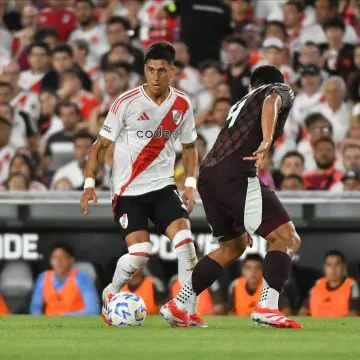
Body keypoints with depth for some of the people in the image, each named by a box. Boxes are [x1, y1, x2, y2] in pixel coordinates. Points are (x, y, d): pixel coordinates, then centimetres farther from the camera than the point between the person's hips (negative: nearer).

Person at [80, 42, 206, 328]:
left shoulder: (182, 105, 1)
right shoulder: (127, 102, -9)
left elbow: (189, 146, 16)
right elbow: (101, 145, -2)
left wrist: (191, 184, 3)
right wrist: (90, 183, -12)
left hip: (163, 186, 3)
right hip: (127, 190, -3)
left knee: (184, 238, -19)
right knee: (140, 254, -16)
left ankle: (189, 311, -11)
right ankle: (110, 294, 15)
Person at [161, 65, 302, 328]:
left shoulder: (241, 103, 36)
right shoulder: (282, 91, 14)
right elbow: (271, 103, -12)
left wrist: (241, 222, 42)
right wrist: (267, 141, -31)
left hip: (209, 176, 8)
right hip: (235, 176, -8)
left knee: (233, 246, 25)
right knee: (287, 239, -7)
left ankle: (177, 306, 26)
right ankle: (267, 308, -21)